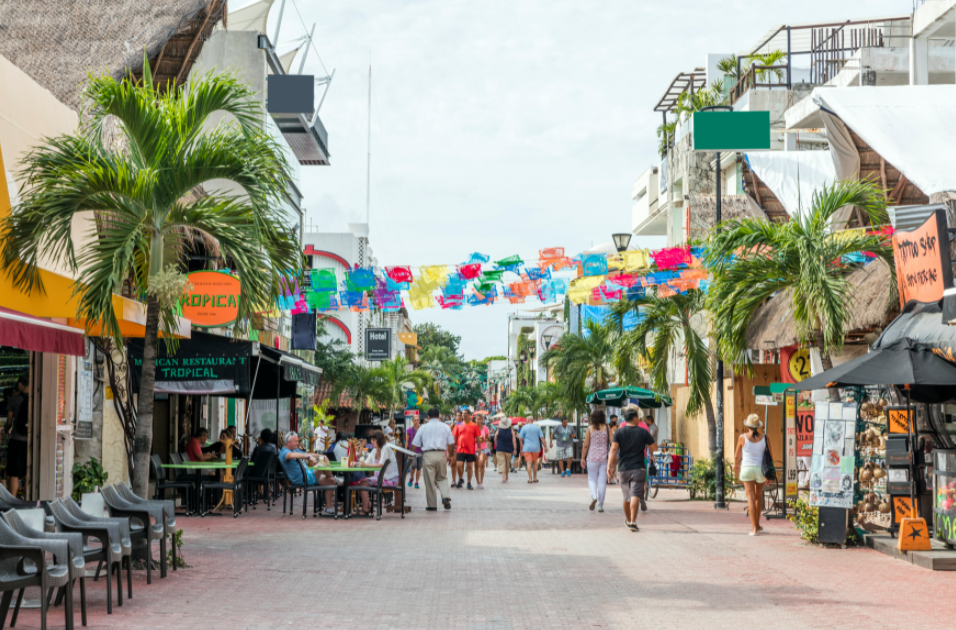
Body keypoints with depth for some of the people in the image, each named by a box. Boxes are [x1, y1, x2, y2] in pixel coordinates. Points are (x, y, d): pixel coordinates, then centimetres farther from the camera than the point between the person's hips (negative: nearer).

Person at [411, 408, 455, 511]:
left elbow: (415, 444, 7)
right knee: (442, 477, 16)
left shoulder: (423, 428, 7)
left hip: (428, 455, -1)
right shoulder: (445, 427, 9)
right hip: (441, 454, 1)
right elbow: (451, 443, 9)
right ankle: (445, 496, -9)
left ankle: (432, 505, 6)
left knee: (429, 480, 4)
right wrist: (451, 455, 23)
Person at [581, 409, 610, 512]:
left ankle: (594, 496, -16)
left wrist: (583, 458, 5)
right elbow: (612, 444, -2)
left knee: (592, 479, 11)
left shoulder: (590, 428, -3)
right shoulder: (607, 428, -1)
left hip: (592, 457, -1)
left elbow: (586, 445, -3)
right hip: (604, 457, 1)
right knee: (602, 481, 7)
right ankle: (600, 505, 8)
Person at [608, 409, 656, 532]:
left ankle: (628, 520, 33)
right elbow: (653, 447, 2)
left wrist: (609, 465, -15)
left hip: (623, 469, 3)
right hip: (638, 468, -3)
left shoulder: (619, 432, 1)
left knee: (626, 497, 16)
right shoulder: (643, 432, -2)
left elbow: (614, 449, -10)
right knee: (635, 495, -9)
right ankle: (633, 522, -21)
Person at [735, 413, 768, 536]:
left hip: (747, 468, -2)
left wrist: (736, 465, 28)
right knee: (758, 497, 20)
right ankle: (757, 524, 32)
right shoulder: (764, 438, -4)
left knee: (750, 498, -1)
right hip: (760, 469, 2)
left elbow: (737, 455, 7)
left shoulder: (743, 438, -6)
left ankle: (754, 528, -9)